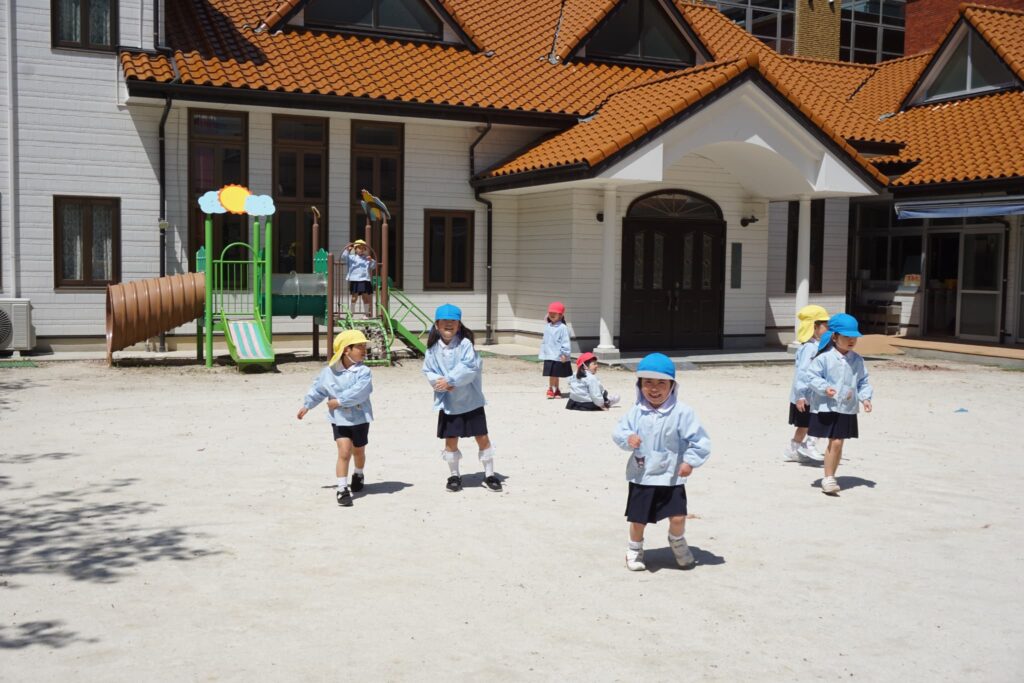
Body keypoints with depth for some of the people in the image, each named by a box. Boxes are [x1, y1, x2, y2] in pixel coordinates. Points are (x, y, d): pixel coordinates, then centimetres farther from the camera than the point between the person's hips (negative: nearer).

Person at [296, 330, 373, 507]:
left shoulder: (363, 372, -14)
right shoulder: (329, 372, -4)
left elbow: (358, 392, -27)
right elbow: (317, 389, 11)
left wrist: (339, 401, -24)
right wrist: (307, 405, 19)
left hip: (360, 419, 0)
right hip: (339, 419, 0)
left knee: (358, 451, 18)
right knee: (344, 452, -13)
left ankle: (358, 475, 49)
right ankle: (342, 489, -8)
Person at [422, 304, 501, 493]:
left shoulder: (465, 344, -10)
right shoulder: (433, 348, 0)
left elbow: (470, 368, -20)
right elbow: (428, 371, 0)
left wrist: (449, 380, -23)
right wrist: (440, 382, -18)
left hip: (471, 400, -2)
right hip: (447, 403, 2)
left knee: (482, 437, 3)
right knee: (451, 440, 8)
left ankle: (489, 474, 17)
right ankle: (454, 475, 25)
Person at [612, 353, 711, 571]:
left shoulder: (681, 412, -10)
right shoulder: (636, 412, -3)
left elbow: (699, 439, -8)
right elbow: (618, 431, 0)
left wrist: (690, 461, -16)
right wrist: (627, 438, -21)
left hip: (671, 477, -1)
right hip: (641, 477, 2)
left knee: (678, 517, -5)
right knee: (637, 519, 8)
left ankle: (677, 541, 29)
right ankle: (634, 549, 36)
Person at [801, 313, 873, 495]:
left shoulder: (857, 360, 6)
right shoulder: (824, 357, -10)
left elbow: (863, 381, 13)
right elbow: (811, 376, -10)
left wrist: (865, 397, -2)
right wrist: (824, 388, -23)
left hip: (848, 409, 4)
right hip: (827, 407, -4)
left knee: (838, 443, 6)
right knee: (835, 443, -7)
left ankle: (829, 477, 20)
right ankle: (829, 478, 5)